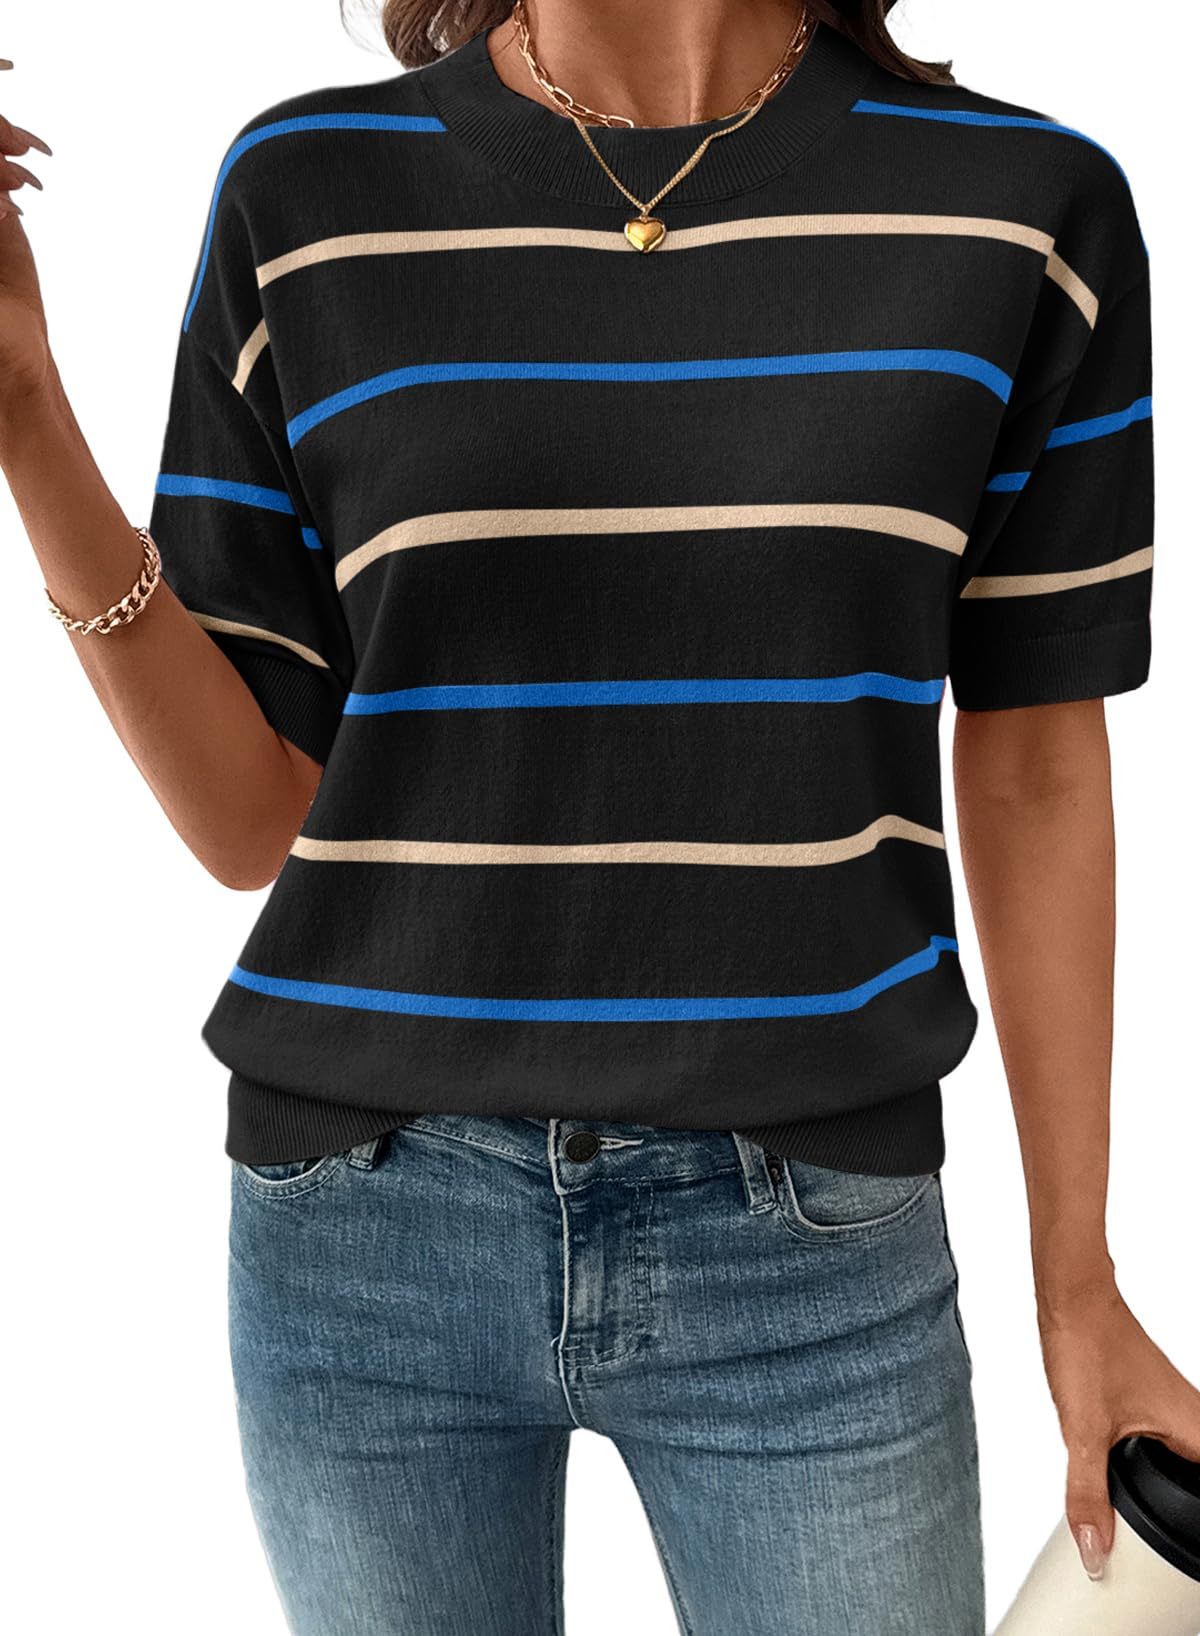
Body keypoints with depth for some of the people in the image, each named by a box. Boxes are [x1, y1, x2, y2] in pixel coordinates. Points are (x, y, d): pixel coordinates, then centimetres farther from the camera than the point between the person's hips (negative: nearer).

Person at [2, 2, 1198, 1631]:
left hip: (812, 1247, 0)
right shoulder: (308, 196, -1)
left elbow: (1034, 771, 3)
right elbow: (257, 813, -1)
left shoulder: (1024, 203, -2)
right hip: (370, 1228, 1)